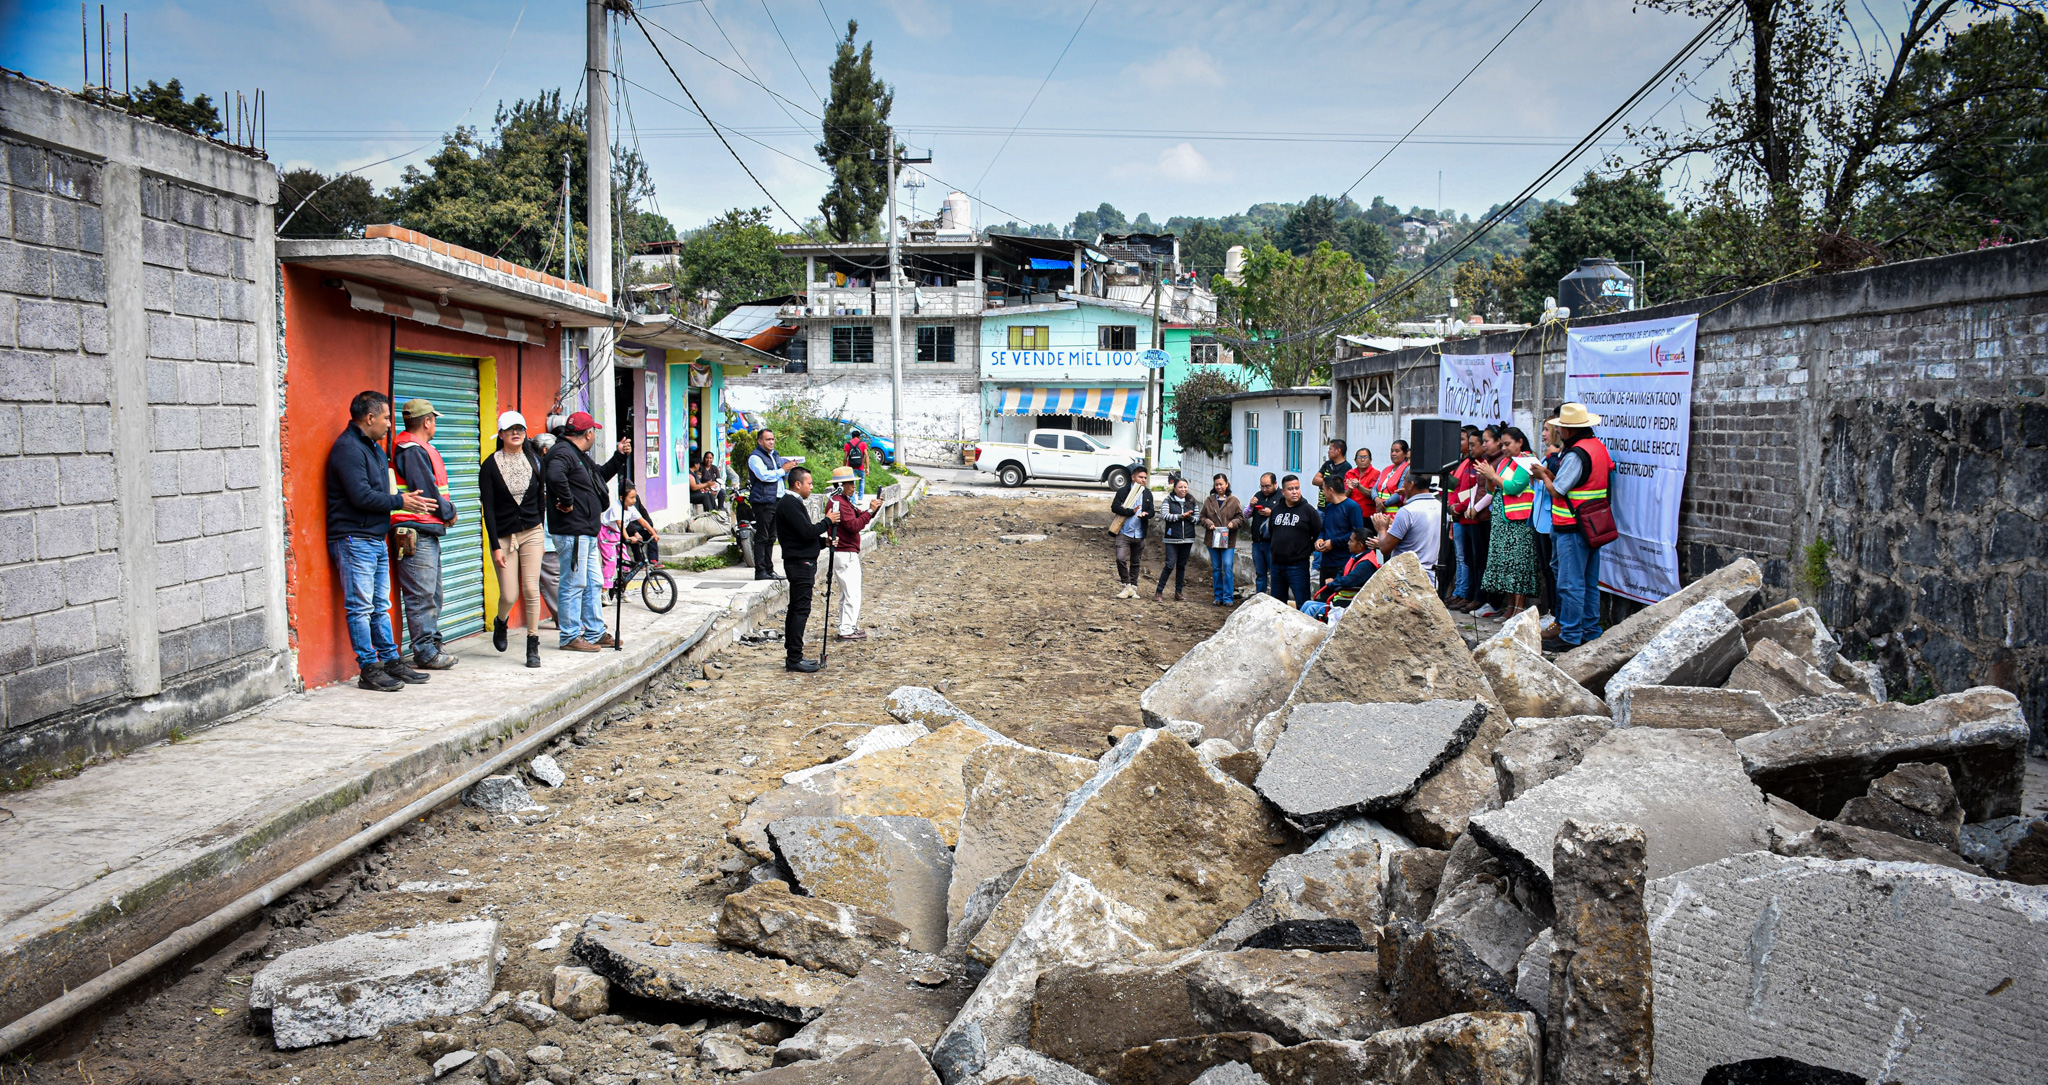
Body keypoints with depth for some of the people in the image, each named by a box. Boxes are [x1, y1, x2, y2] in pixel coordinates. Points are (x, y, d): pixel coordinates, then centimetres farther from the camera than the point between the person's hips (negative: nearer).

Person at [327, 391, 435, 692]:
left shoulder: (371, 446, 18)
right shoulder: (348, 448, -14)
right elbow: (361, 496, -21)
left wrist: (402, 499, 7)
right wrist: (400, 502, -10)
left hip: (376, 538, 10)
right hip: (354, 540, -10)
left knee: (381, 606, 13)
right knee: (361, 607, -5)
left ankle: (391, 661, 18)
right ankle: (369, 669, -3)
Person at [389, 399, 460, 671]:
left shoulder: (421, 449, 19)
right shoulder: (411, 450, -13)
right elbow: (426, 491, -17)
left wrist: (446, 511, 4)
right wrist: (449, 512, -4)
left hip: (429, 530, 11)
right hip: (416, 533, -11)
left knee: (432, 594, 16)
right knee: (421, 595, -6)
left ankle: (432, 646, 24)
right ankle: (426, 653, -3)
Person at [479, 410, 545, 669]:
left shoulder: (534, 461, 5)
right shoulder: (491, 465, -4)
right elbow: (488, 509, -6)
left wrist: (541, 535, 10)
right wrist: (495, 546, -11)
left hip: (531, 532, 2)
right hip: (503, 535, -2)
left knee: (531, 589, -7)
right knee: (509, 595, -3)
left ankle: (533, 647, 1)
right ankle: (501, 623, 32)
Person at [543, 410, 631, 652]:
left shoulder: (579, 455, 19)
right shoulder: (563, 453, -15)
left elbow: (601, 475, 32)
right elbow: (555, 476, -35)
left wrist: (619, 456, 23)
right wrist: (568, 502, -25)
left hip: (587, 532, 11)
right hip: (571, 531, -11)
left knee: (594, 584, 15)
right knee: (574, 584, -5)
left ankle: (595, 633, 22)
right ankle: (570, 637, 2)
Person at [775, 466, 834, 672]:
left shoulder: (793, 503, 19)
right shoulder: (790, 504, -15)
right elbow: (807, 532, -22)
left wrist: (824, 541, 8)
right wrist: (827, 521, -8)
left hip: (801, 563, 11)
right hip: (800, 563, -11)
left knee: (796, 609, 13)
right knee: (801, 610, -10)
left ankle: (792, 656, 18)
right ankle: (794, 659, -8)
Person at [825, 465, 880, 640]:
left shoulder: (844, 501, 17)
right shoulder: (839, 502, -16)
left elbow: (857, 517, 15)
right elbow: (854, 525, -23)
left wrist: (870, 509, 0)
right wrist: (870, 511, -17)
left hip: (847, 552, 11)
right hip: (846, 554, -11)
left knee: (846, 593, 17)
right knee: (852, 593, -8)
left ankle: (846, 627, 24)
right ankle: (847, 630, -6)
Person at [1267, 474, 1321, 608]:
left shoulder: (1308, 509, -5)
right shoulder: (1276, 509, 11)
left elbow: (1319, 533, -3)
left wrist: (1308, 550, -3)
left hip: (1298, 565, -6)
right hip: (1277, 564, 6)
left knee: (1302, 604, -5)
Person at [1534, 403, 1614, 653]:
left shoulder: (1575, 454, -18)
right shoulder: (1598, 446, 11)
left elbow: (1557, 491, -15)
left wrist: (1543, 475, 2)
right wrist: (1552, 475, 10)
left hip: (1572, 528, -10)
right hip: (1593, 525, 10)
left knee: (1570, 583, -4)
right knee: (1590, 582, 14)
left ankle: (1570, 636, 0)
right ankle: (1590, 632, 20)